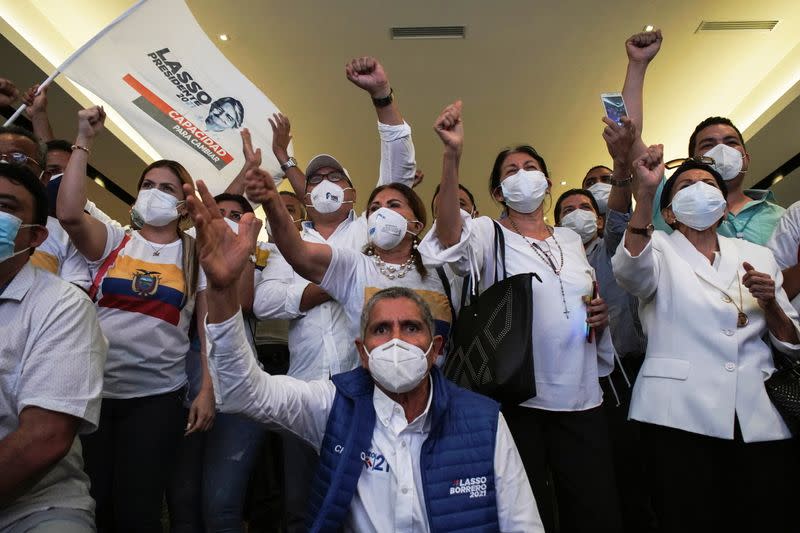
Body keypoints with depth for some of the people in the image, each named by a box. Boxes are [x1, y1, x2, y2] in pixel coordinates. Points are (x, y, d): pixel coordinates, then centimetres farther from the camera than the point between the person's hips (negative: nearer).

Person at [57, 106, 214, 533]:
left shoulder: (196, 255, 3)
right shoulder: (113, 241, 5)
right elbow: (69, 214, -15)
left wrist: (207, 390, -6)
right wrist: (84, 142, -10)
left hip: (157, 396, -1)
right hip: (94, 390, 2)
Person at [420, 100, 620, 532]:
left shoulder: (571, 239, 13)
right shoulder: (488, 233, -2)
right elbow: (451, 236, -26)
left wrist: (601, 315, 1)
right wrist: (452, 155, -39)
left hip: (582, 400, 4)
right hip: (518, 400, -4)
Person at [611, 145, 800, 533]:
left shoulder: (758, 255, 16)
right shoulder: (658, 250, 5)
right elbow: (630, 269, -21)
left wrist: (769, 303, -5)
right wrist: (646, 191, -31)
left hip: (762, 419, 4)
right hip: (680, 415, -3)